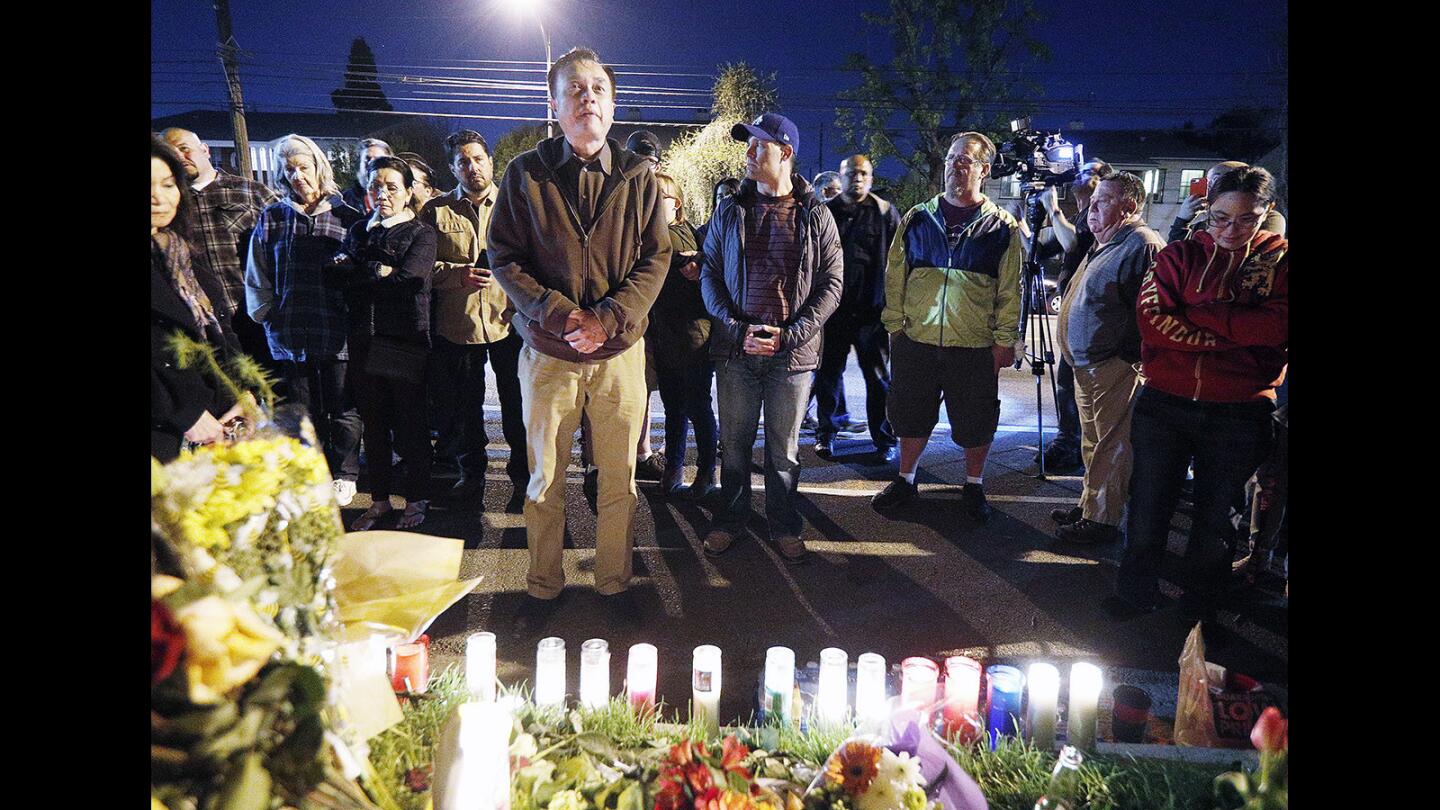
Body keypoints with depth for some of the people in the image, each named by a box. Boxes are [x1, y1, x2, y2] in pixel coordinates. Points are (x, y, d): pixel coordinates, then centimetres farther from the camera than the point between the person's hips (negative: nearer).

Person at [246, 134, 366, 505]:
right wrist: (267, 314, 3)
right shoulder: (272, 218, 8)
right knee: (305, 412, 10)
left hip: (338, 333, -2)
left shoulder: (347, 217, 2)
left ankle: (344, 476, 20)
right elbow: (257, 277, 10)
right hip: (289, 333, 2)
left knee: (343, 409, 6)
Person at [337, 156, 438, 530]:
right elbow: (340, 275, 4)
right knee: (374, 424, 9)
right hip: (365, 341, 4)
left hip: (407, 341, -4)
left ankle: (417, 500, 17)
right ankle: (379, 500, 21)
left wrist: (362, 274, -5)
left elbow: (409, 278, -15)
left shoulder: (421, 233, 0)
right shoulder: (358, 231, 16)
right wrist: (381, 271, -9)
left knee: (410, 425, 3)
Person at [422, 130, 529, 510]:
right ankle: (470, 469, 31)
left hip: (508, 320, -1)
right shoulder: (436, 211, 6)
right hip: (456, 324, 1)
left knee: (516, 404, 3)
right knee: (463, 404, 14)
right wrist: (457, 273, -14)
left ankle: (522, 477, 16)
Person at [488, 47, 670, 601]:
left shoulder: (638, 176, 3)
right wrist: (557, 313, -15)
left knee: (619, 478, 9)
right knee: (545, 480, 9)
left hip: (620, 350, 1)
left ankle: (614, 584, 25)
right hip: (548, 351, 0)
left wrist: (609, 318, -15)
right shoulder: (525, 173, 0)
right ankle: (543, 589, 25)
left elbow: (656, 258, -1)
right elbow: (504, 259, -2)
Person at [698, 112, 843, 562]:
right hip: (735, 348, 2)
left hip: (792, 352, -1)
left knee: (784, 449, 9)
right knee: (734, 443, 10)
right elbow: (710, 274, 5)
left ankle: (784, 527, 24)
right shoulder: (730, 212, 6)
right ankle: (729, 522, 26)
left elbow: (831, 284, 0)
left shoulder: (816, 215, 1)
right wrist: (737, 329, -10)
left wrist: (791, 334, -12)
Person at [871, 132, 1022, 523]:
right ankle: (905, 480, 31)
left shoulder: (1001, 227, 1)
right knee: (911, 416, 13)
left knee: (976, 423, 9)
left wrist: (1005, 339, -3)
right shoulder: (917, 219, 7)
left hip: (975, 347, -2)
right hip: (917, 341, 2)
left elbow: (1010, 290, 1)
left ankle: (974, 486, 28)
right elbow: (895, 275, 9)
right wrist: (894, 325, 4)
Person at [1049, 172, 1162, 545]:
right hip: (1087, 364, 10)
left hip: (1115, 367, -10)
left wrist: (1134, 361, -22)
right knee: (1094, 443, 20)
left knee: (1109, 446, -2)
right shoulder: (1104, 246, 18)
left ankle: (1102, 519, 6)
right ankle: (1090, 505, 32)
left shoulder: (1143, 245, -16)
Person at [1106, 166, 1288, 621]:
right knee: (1149, 507, 10)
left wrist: (1195, 313, -17)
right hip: (1164, 404, 1)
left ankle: (1201, 609, 32)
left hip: (1239, 414, 0)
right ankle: (1136, 592, 31)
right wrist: (1237, 333, -15)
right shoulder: (1179, 255, 2)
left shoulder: (1280, 260, 1)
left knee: (1215, 516, 14)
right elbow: (1153, 320, -12)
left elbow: (1278, 326, -16)